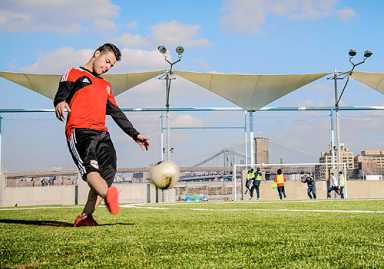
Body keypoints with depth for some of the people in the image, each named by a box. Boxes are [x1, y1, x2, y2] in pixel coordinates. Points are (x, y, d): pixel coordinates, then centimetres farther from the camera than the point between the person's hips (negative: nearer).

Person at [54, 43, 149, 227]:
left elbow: (117, 114, 34)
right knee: (90, 166, -29)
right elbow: (62, 92, -6)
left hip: (101, 134, 7)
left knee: (107, 175, -11)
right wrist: (60, 102, -31)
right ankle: (109, 194, -56)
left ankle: (85, 217, -8)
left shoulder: (106, 86, 33)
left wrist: (135, 135, 28)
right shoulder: (74, 73, 13)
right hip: (79, 131, -6)